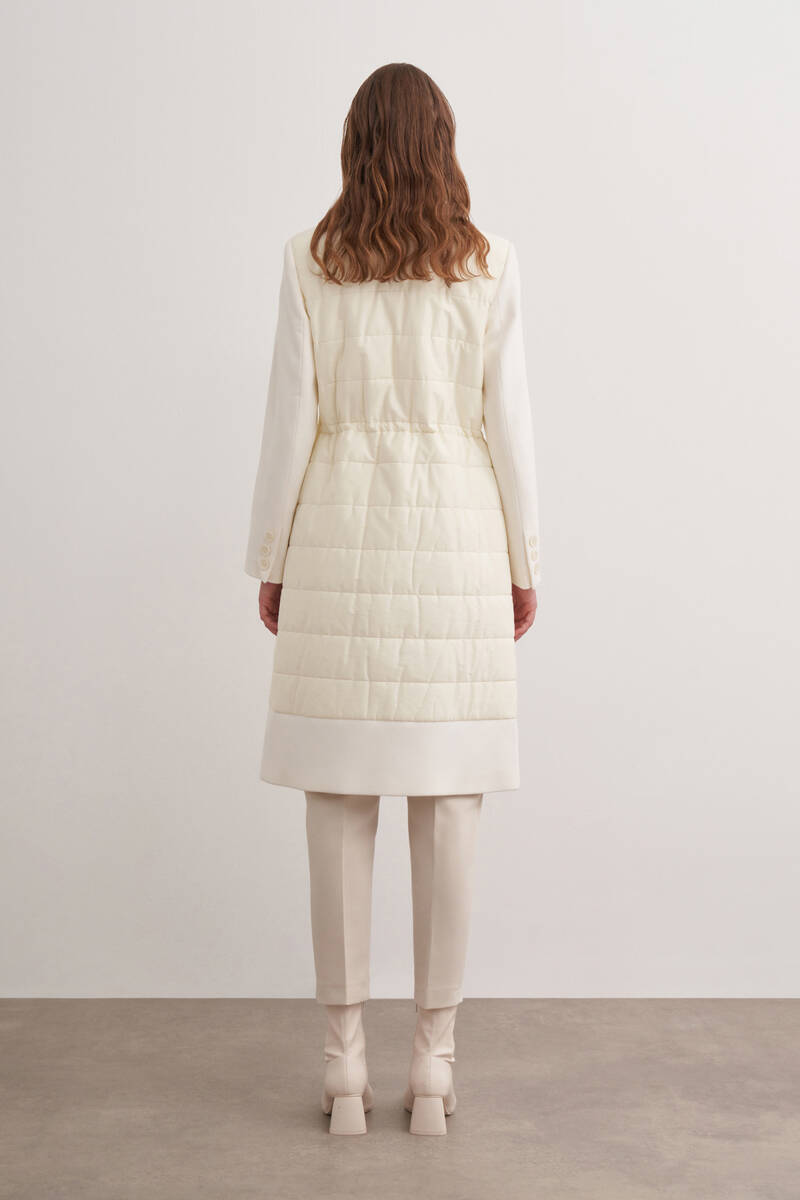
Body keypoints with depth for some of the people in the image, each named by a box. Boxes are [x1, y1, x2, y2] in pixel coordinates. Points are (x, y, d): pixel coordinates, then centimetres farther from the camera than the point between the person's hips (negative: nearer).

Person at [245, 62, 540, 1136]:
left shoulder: (311, 261, 1)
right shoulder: (489, 264, 1)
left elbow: (290, 419, -1)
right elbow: (509, 423, 1)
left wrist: (272, 560, 8)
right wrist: (524, 563, 10)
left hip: (343, 541, 0)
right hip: (455, 541, 0)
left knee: (339, 804, 6)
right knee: (448, 803, 5)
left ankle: (346, 1060, 13)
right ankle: (434, 1059, 14)